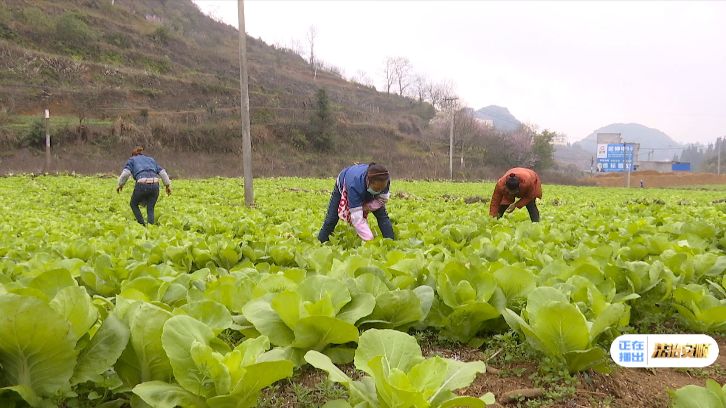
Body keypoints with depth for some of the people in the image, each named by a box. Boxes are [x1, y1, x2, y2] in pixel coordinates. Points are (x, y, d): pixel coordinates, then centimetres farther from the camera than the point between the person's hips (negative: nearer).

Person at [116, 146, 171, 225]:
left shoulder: (132, 160, 20)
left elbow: (126, 173, 3)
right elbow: (162, 172, 21)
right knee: (150, 209, 16)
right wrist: (168, 185, 22)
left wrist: (120, 184, 14)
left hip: (142, 185, -3)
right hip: (155, 185, 3)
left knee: (134, 204, 23)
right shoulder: (151, 159, 30)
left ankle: (142, 225, 13)